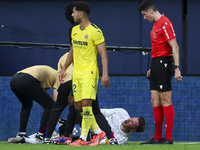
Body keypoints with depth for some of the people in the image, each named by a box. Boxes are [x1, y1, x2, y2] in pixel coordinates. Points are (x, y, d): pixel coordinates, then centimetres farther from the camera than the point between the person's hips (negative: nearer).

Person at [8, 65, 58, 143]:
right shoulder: (58, 76, 14)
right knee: (50, 105, 1)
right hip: (27, 81, -9)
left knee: (27, 105, 33)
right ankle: (40, 134, -1)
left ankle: (21, 135, 24)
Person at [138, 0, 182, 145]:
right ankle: (157, 138, 12)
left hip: (163, 63, -10)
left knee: (165, 101, -8)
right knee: (155, 102, 9)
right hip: (156, 63, 10)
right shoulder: (156, 25, 18)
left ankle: (168, 138, -7)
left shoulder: (165, 23, -12)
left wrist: (176, 68, -23)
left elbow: (175, 47, -17)